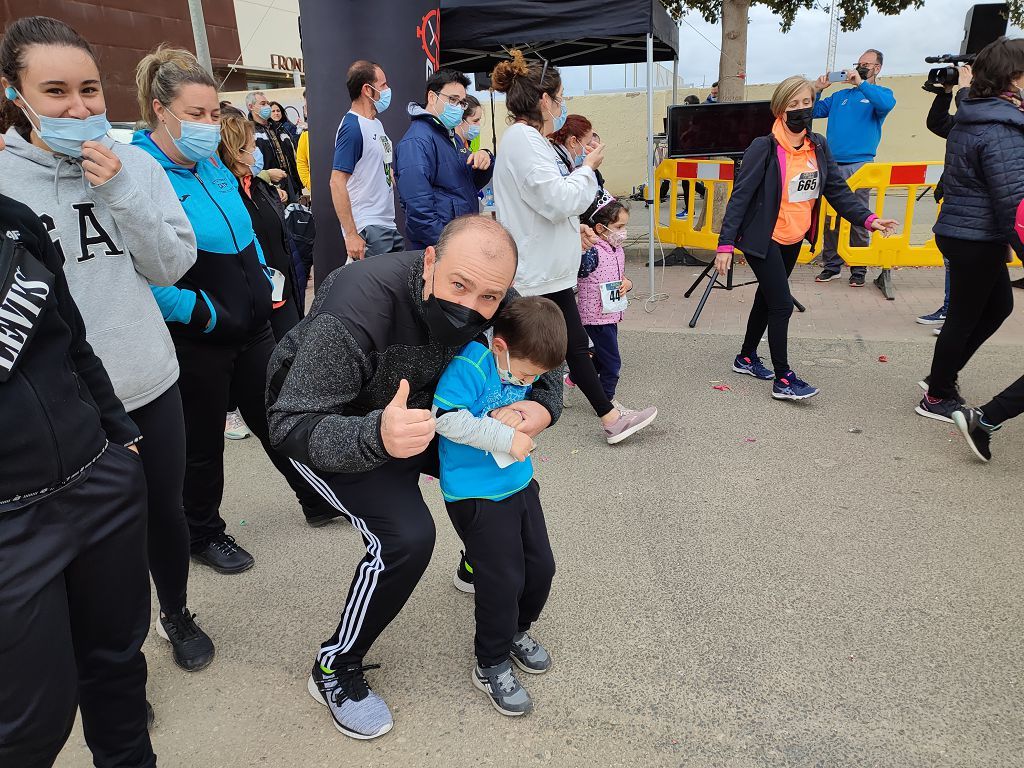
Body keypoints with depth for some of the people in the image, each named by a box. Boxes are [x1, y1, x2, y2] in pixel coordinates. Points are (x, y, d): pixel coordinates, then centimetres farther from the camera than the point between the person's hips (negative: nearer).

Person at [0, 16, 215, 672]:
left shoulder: (136, 166, 0)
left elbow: (173, 265, -3)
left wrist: (122, 194, -15)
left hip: (149, 385, 2)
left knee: (164, 511, 17)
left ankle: (177, 616, 42)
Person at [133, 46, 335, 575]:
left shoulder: (212, 166, 7)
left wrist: (264, 279, 8)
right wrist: (205, 313, -25)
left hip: (251, 325, 7)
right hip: (194, 340, -7)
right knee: (202, 442, 11)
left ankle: (319, 500, 36)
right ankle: (203, 535, 34)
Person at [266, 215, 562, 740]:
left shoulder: (492, 301, -21)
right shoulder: (356, 312, -39)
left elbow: (543, 365, -5)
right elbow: (292, 427, -36)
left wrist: (542, 407, -28)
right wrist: (378, 437, -55)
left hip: (414, 409, 6)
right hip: (332, 425, -6)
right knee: (406, 538, -23)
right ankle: (334, 670, 3)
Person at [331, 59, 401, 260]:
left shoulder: (376, 123, 16)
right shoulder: (352, 127, -13)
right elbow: (337, 183, -18)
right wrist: (351, 235, -22)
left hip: (389, 226, 9)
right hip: (368, 231, -9)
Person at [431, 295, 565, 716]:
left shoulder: (522, 364, 2)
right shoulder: (470, 363, -22)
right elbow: (447, 418, -29)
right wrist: (507, 438, -25)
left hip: (519, 484, 8)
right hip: (477, 496, -8)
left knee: (540, 566, 15)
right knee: (503, 580, -3)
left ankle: (516, 632, 42)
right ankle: (491, 666, 21)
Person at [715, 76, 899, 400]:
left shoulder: (819, 146, 2)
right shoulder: (764, 148, -16)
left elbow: (837, 189, 5)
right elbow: (740, 196, -18)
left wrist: (867, 218, -7)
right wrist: (726, 243, -24)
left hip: (793, 240, 7)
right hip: (763, 240, -7)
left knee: (767, 299, 17)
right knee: (782, 304, -7)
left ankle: (747, 358, 34)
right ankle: (783, 380, 2)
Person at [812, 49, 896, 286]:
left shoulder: (879, 93, 9)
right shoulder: (840, 95, 21)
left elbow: (887, 104, -15)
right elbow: (813, 112, 18)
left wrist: (860, 83, -14)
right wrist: (817, 90, 4)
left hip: (858, 166, -4)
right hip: (832, 164, 4)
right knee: (830, 218, 4)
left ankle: (859, 269, 4)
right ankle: (831, 265, 14)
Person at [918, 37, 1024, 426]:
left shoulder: (969, 118, 8)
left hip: (959, 230, 9)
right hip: (979, 239, -9)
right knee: (964, 318, 4)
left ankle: (940, 376, 30)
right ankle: (937, 398, 19)